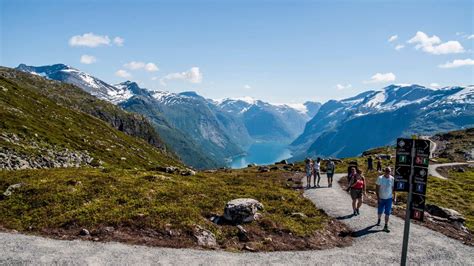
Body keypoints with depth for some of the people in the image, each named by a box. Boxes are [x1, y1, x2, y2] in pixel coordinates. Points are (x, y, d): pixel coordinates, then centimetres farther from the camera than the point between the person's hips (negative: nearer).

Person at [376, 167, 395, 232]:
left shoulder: (392, 179, -7)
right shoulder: (380, 178, -12)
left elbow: (392, 188, 3)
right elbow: (377, 188, -9)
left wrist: (392, 196, 4)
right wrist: (378, 197, -13)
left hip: (389, 198, 1)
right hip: (381, 198, 0)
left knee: (387, 213, 0)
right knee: (380, 211, 15)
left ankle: (386, 226, 7)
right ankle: (379, 220, 44)